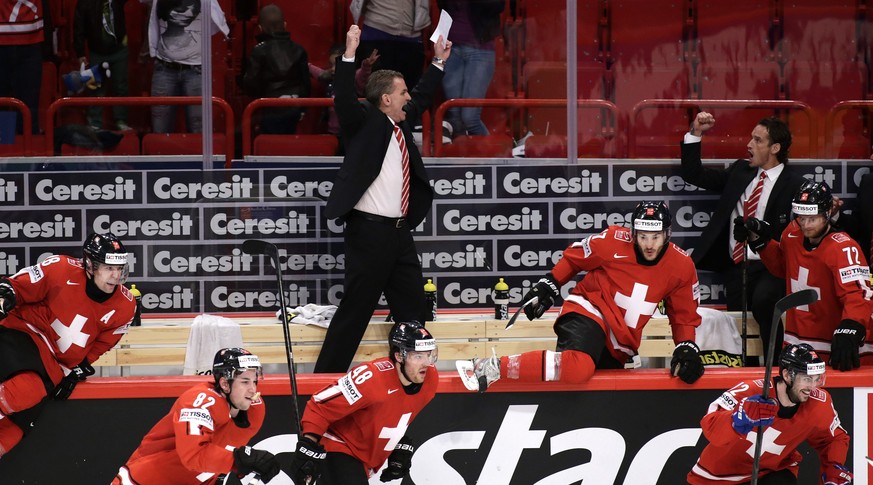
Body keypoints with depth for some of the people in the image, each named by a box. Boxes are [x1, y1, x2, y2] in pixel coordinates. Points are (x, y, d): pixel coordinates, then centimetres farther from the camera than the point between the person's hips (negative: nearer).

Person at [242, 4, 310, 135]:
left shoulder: (259, 51, -10)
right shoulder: (298, 50, 3)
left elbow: (251, 84, -9)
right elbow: (305, 81, 8)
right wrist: (302, 107, 19)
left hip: (272, 111, -5)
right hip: (293, 109, 5)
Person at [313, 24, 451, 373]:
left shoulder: (399, 123, 16)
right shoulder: (364, 121, -6)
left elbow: (421, 98, 34)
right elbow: (344, 99, -24)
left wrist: (438, 62, 36)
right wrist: (350, 54, -33)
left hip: (399, 232, 8)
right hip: (369, 231, -8)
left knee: (412, 311, 11)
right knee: (355, 311, -7)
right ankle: (325, 379, -2)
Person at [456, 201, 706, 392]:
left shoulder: (681, 266, -1)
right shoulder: (614, 242, -13)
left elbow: (684, 315, 9)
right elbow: (574, 257, 5)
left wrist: (687, 348, -5)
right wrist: (548, 286, 5)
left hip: (620, 346, 7)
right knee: (578, 366, -38)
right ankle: (493, 367, -37)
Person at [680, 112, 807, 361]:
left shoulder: (794, 185, -4)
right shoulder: (739, 171, 15)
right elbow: (692, 174, 20)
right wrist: (695, 134, 11)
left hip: (769, 269, -6)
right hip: (736, 267, 6)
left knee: (763, 300, -36)